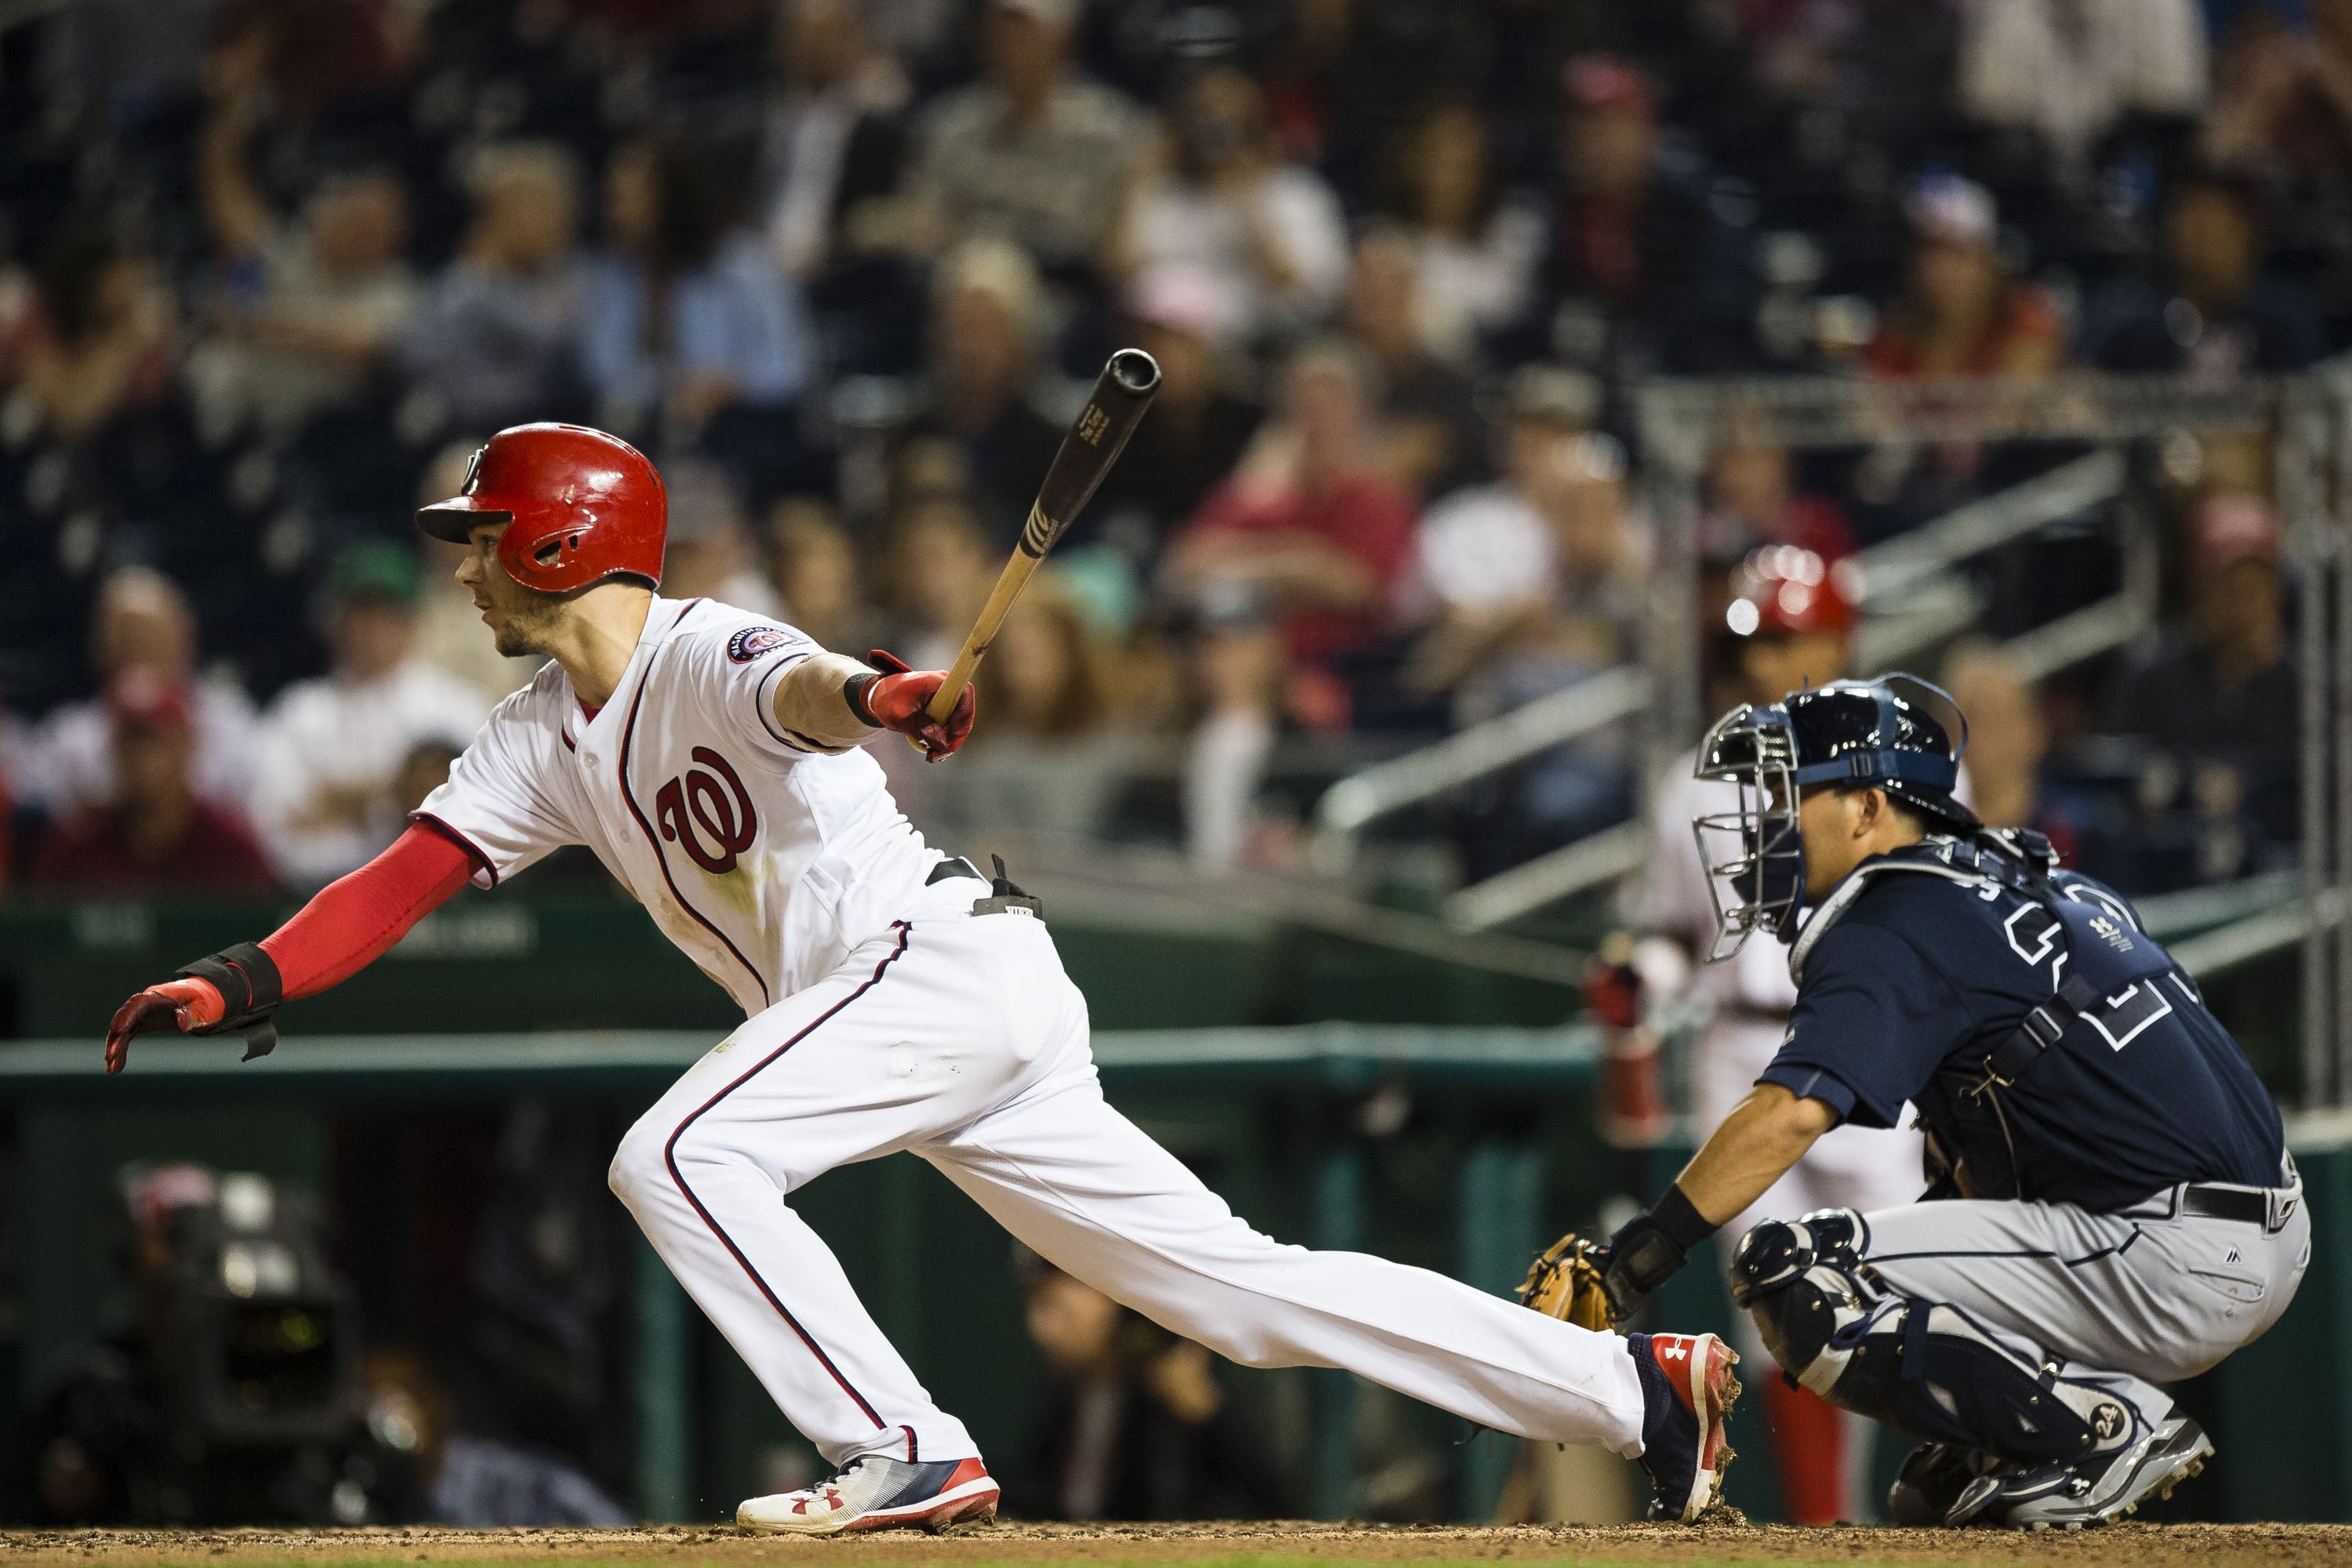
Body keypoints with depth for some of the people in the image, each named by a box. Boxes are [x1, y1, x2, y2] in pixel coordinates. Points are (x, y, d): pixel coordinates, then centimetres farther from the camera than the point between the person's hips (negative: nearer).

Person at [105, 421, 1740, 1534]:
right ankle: (1636, 1382, 6)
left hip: (953, 956, -9)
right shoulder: (544, 742, 15)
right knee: (1233, 1284, 5)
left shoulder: (705, 655, -11)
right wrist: (242, 983, -4)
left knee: (681, 1154, -21)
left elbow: (796, 688, -34)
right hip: (896, 1011, 9)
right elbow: (410, 876, 10)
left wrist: (870, 698, -57)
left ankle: (906, 1452, -20)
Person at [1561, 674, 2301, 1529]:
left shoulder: (1898, 929, -8)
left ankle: (2106, 1432, -12)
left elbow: (1789, 1114, -21)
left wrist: (1648, 1245, -21)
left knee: (1791, 1273, -13)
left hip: (2175, 1262, -10)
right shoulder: (2030, 875, 19)